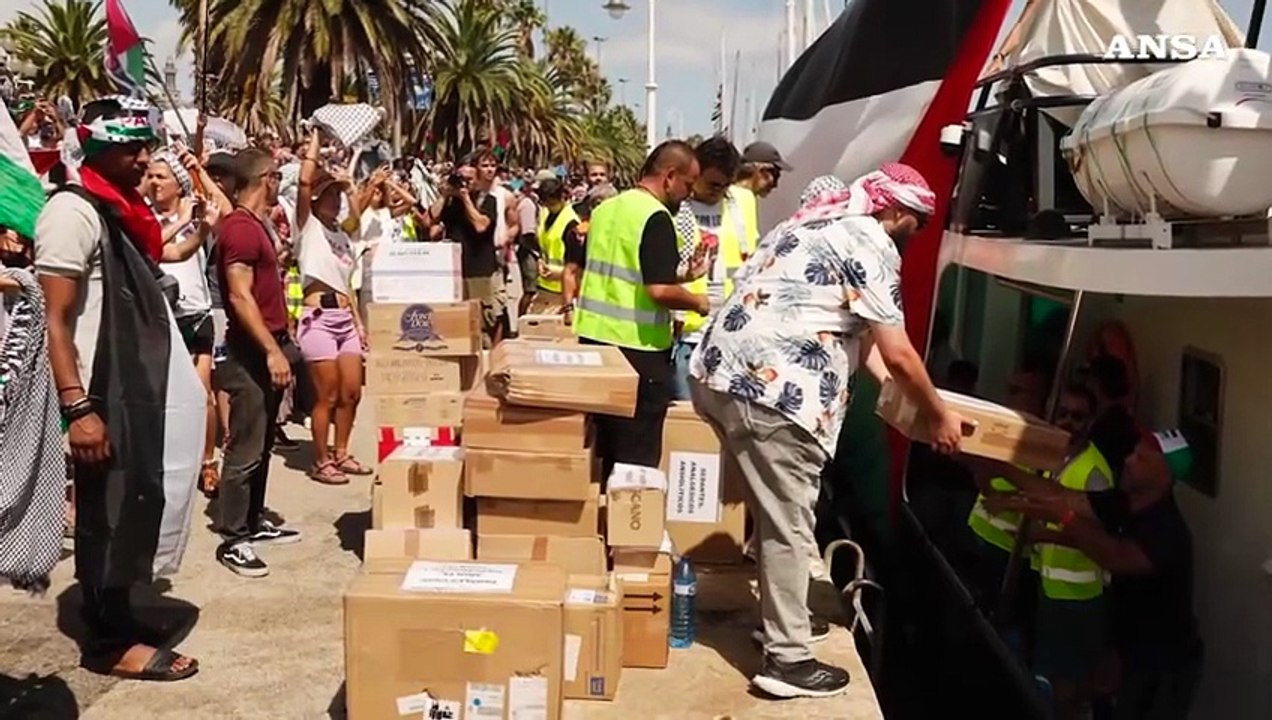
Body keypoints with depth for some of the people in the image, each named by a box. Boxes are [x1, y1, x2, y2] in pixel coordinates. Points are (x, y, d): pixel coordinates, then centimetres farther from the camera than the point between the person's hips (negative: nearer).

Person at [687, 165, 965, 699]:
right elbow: (898, 355, -7)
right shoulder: (871, 246, -5)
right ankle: (787, 660, 8)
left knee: (772, 511, 22)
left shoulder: (819, 221, 23)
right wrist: (939, 416, 6)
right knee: (789, 525, 0)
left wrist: (870, 369, 35)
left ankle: (781, 617, 35)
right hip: (773, 389, -9)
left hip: (722, 371, 10)